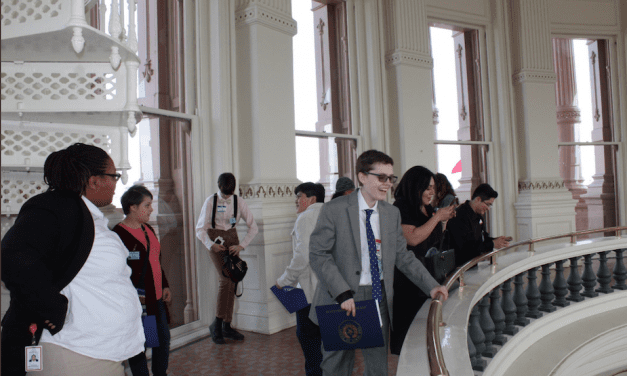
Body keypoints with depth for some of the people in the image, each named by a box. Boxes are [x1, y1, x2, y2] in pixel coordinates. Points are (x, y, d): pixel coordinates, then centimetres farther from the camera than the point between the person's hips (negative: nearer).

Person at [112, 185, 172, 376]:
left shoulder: (148, 230, 12)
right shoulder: (118, 234, -15)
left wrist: (165, 286, 16)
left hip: (156, 298, 9)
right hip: (137, 302, -8)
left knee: (163, 339, 18)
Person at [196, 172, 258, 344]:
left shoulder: (239, 201, -1)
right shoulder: (211, 201, -7)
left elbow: (253, 227, 0)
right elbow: (200, 229, -6)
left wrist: (241, 245, -12)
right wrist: (211, 245, -23)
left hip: (232, 239, 4)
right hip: (215, 239, -3)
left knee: (232, 282, 2)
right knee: (226, 279, -18)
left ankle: (227, 326, 13)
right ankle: (216, 324, -5)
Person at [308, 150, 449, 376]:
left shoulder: (392, 214, 6)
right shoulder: (334, 210, -10)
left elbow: (402, 256, 10)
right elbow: (318, 255, -14)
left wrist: (431, 286, -1)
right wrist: (343, 293, -22)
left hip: (379, 298, 4)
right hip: (342, 301, -4)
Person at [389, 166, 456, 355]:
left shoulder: (427, 208, 14)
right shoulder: (401, 207, -12)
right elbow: (412, 238, -24)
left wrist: (444, 219, 11)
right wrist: (437, 217, -16)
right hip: (407, 281, -8)